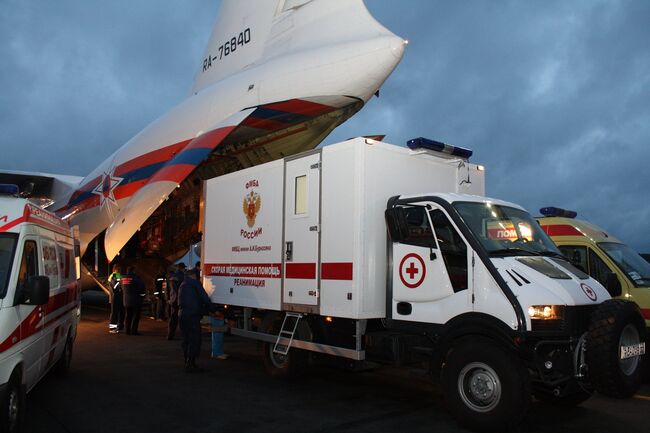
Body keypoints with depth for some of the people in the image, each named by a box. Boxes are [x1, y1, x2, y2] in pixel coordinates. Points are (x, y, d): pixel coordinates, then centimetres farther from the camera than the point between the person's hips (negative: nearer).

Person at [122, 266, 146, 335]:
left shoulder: (123, 278, 4)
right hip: (136, 301, -6)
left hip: (126, 300, 6)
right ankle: (133, 331, 0)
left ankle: (128, 330, 17)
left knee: (128, 316, 14)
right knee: (136, 316, 2)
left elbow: (122, 288, 15)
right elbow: (142, 287, -11)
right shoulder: (135, 278, -16)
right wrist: (142, 295, 6)